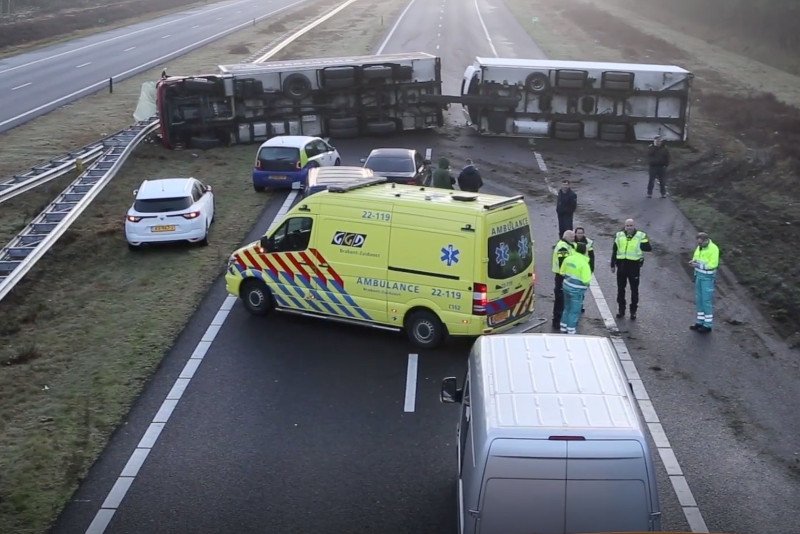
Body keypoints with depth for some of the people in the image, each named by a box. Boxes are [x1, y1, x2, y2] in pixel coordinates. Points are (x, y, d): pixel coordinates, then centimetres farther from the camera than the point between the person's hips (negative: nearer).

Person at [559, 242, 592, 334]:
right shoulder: (584, 263, -21)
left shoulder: (568, 258, -1)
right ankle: (571, 331, 10)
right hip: (577, 290, -7)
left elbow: (562, 273, 10)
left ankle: (563, 328, 33)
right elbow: (586, 280, -23)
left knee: (567, 308, 23)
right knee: (574, 311, 5)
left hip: (566, 286, 7)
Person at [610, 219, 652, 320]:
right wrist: (613, 265, 9)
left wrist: (638, 245, -17)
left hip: (634, 265, -3)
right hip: (621, 265, 3)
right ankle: (621, 310, 20)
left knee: (634, 289, 5)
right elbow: (614, 251, 11)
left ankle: (633, 311, 14)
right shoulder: (619, 235, 6)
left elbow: (648, 248, -7)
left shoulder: (641, 236, -3)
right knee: (620, 289, 9)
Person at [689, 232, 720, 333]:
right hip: (699, 275, 8)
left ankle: (708, 325, 8)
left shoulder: (713, 249, -21)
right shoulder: (700, 247, 4)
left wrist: (699, 265, -28)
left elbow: (713, 264, -25)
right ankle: (700, 322, 23)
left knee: (707, 301, -2)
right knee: (699, 299, 13)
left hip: (708, 277, -8)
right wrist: (693, 262, -10)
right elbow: (696, 258, 14)